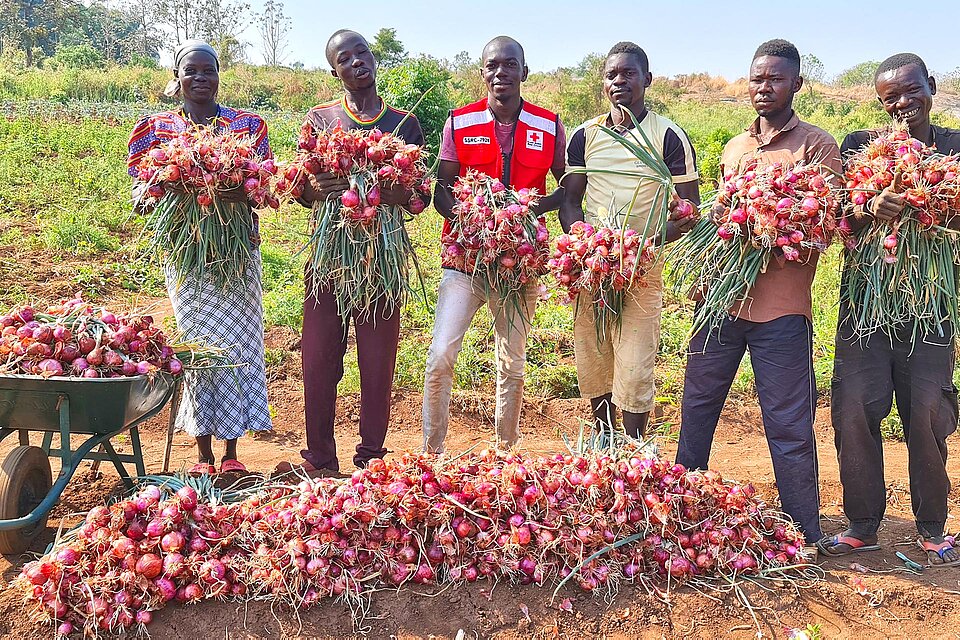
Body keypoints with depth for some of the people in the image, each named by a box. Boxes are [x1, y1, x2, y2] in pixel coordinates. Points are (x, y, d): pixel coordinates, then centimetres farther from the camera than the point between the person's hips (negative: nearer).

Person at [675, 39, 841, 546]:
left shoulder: (817, 147, 0)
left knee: (789, 428, 0)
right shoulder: (733, 148, 18)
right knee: (697, 406, 14)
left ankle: (803, 537, 13)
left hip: (781, 310, -6)